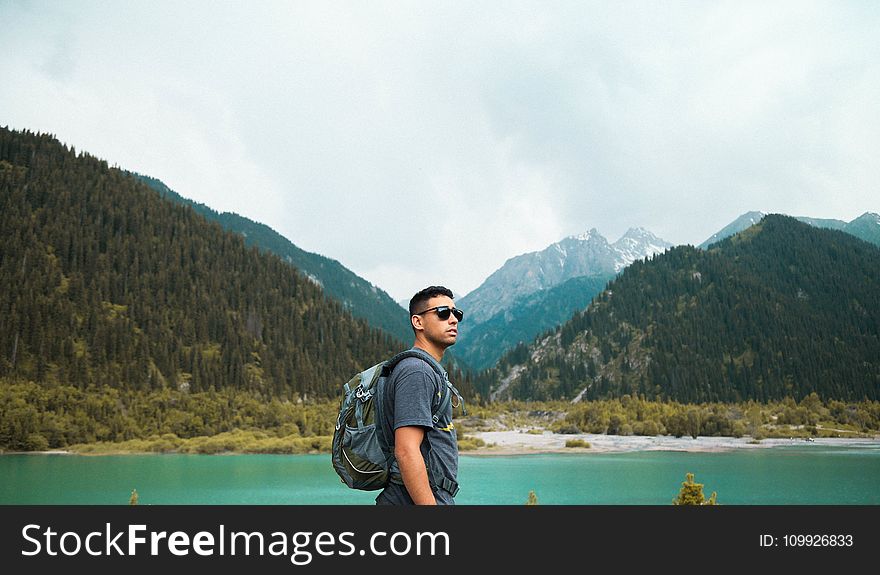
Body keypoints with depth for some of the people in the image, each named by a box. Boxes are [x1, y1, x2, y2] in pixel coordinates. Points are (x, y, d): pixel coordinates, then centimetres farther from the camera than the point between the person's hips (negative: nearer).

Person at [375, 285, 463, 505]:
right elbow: (406, 452, -23)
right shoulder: (417, 372, -14)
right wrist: (430, 504, -26)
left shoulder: (432, 371, 18)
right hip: (421, 499, -10)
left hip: (437, 496, 10)